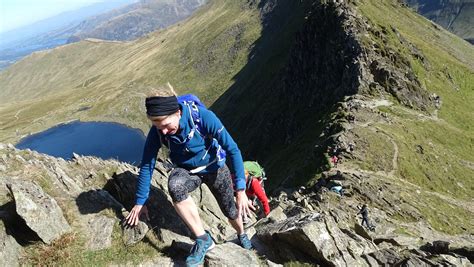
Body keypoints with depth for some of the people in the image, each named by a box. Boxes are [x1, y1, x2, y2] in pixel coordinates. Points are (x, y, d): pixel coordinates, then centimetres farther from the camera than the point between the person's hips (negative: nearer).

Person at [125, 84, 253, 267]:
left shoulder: (203, 117, -33)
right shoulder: (157, 131, -24)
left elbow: (233, 150, -28)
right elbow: (147, 165, -13)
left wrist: (240, 190, -28)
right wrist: (140, 202, -8)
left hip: (213, 167, -1)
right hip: (187, 171, 1)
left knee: (231, 212, 12)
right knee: (175, 185, -34)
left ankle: (242, 235, 48)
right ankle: (203, 239, -18)